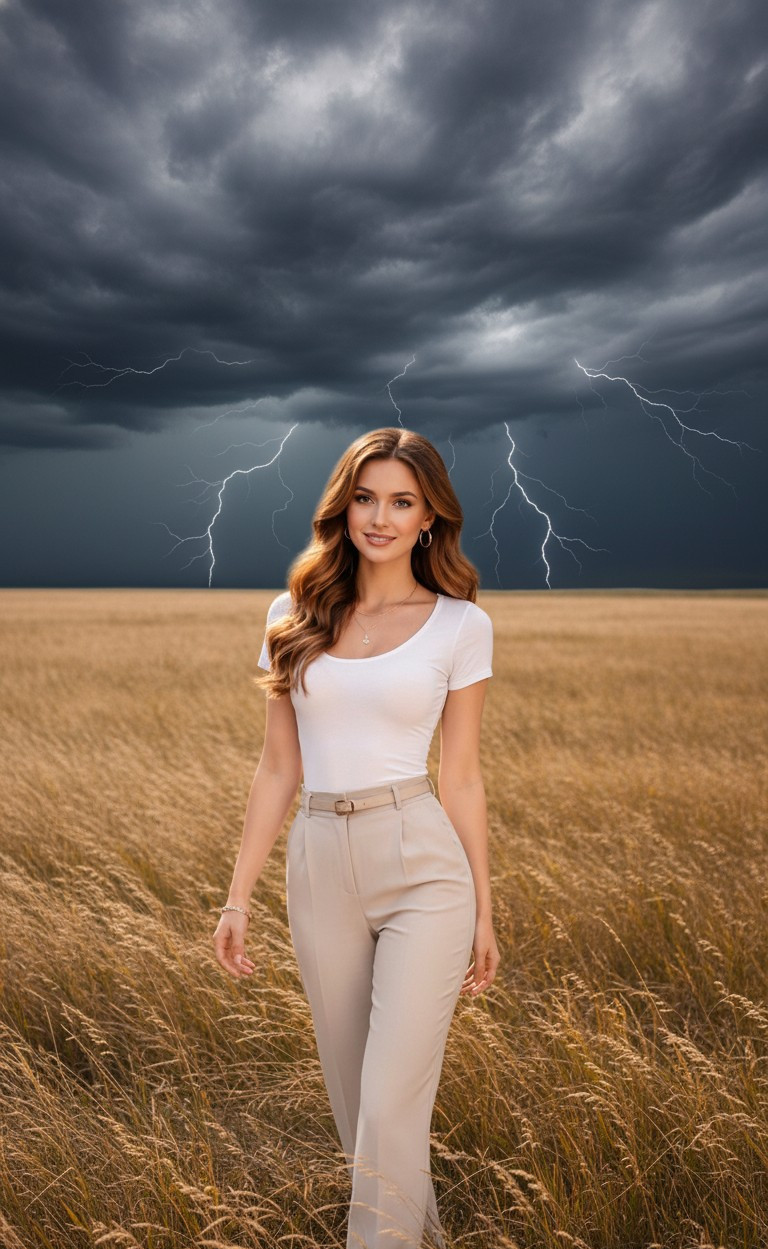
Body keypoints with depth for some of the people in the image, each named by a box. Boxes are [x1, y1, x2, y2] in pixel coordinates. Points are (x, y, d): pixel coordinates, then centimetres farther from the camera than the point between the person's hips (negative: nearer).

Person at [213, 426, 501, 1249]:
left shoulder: (460, 624, -2)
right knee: (353, 1095, 19)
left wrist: (483, 911, 3)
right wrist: (238, 894, 5)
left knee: (393, 1104, -3)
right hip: (320, 869, 4)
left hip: (424, 867, -3)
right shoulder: (294, 616, 4)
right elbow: (277, 768, 6)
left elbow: (461, 775, 1)